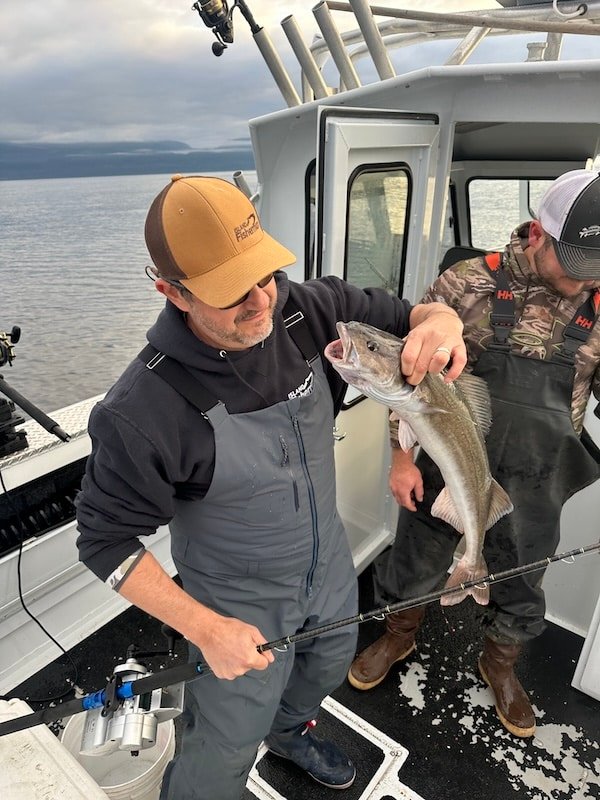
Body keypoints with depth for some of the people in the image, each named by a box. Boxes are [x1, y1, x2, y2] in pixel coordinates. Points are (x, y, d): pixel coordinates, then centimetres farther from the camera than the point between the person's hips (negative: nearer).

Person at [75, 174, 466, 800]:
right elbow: (106, 540, -20)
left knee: (328, 667, 33)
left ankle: (289, 730, 69)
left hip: (328, 561, 6)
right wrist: (206, 629, -22)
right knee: (226, 748, 15)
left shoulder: (307, 310, -20)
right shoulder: (143, 410, -32)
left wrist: (440, 322, -32)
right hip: (238, 598, -5)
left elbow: (414, 314, -7)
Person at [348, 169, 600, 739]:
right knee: (414, 567, 19)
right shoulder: (468, 285, -13)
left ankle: (499, 662, 54)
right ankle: (398, 635, 52)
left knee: (520, 588, 23)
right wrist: (402, 456, -10)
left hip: (533, 491, 3)